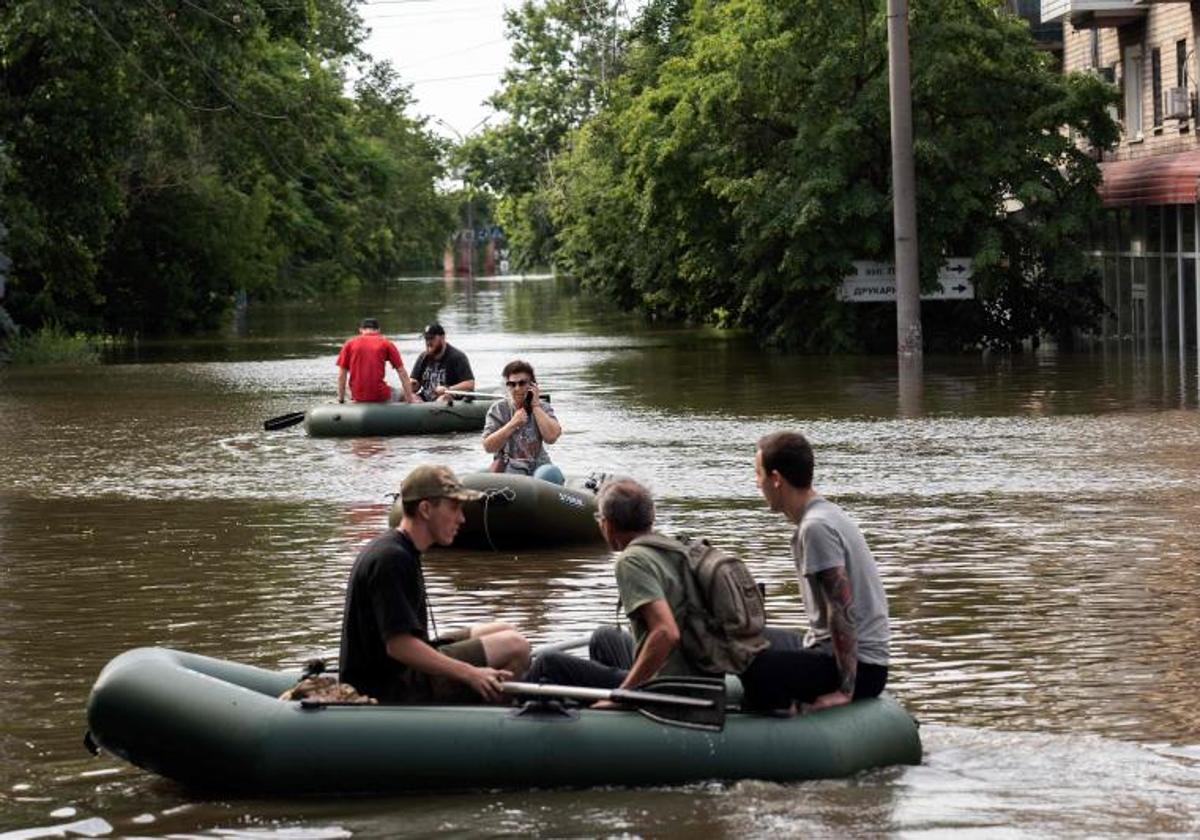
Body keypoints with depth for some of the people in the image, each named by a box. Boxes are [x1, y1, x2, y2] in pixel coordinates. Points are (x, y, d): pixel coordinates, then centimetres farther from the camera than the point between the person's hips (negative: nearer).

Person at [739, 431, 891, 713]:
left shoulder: (816, 527, -17)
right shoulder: (826, 514, 15)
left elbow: (842, 610, -21)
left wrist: (845, 690, -21)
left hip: (858, 667, -11)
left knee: (754, 666, -30)